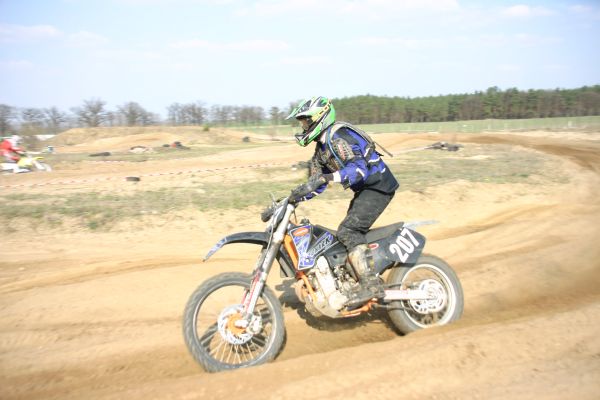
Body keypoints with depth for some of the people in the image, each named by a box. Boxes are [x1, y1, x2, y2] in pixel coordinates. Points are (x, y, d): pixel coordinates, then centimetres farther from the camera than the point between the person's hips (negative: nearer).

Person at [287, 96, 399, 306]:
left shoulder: (338, 136, -18)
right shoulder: (321, 146, 14)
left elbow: (359, 167, -30)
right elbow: (316, 183, 17)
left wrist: (326, 178, -38)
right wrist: (293, 197, 7)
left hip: (378, 185, -11)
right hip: (365, 188, 11)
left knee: (348, 230, -19)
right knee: (350, 231, 14)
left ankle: (370, 284, -18)